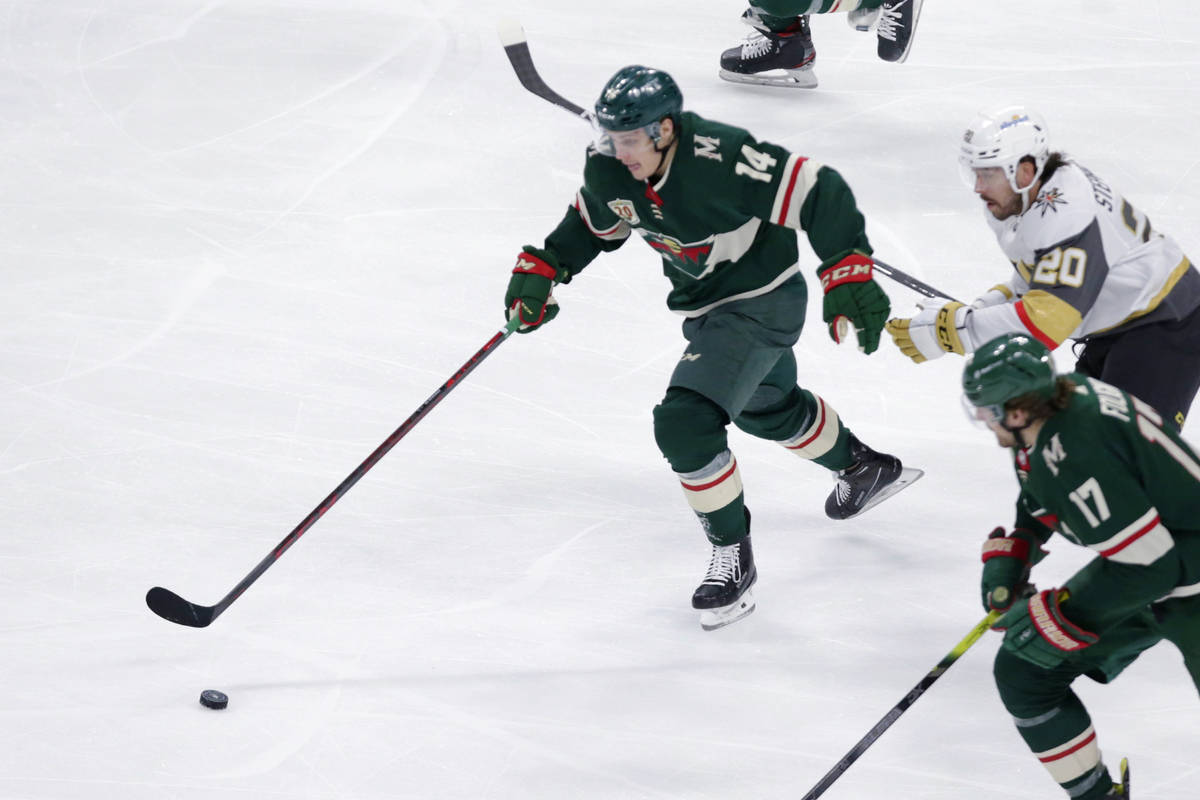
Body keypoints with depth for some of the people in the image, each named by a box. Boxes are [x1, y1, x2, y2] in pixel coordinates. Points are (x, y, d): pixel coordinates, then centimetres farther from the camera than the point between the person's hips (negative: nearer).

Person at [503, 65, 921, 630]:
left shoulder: (722, 159, -35)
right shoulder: (608, 170, -14)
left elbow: (817, 193, -30)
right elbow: (592, 224, 9)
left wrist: (849, 273, -34)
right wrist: (540, 269, 0)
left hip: (764, 302, -8)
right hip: (704, 307, 8)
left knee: (685, 422, -22)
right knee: (766, 407, 31)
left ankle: (732, 554, -5)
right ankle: (864, 468, 58)